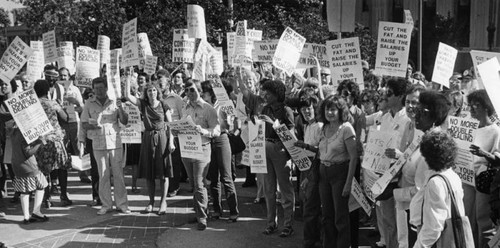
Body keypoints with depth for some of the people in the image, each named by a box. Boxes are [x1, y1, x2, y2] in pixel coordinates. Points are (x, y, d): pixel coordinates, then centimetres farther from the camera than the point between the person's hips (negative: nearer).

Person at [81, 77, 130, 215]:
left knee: (118, 174, 0)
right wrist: (92, 126, -13)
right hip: (98, 144, 1)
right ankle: (106, 205, 10)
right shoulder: (89, 104, 8)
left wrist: (120, 109, -15)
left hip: (115, 142, -1)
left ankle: (122, 204, 6)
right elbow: (83, 124, 8)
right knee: (103, 175, 3)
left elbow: (125, 122, 2)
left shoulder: (114, 102, 6)